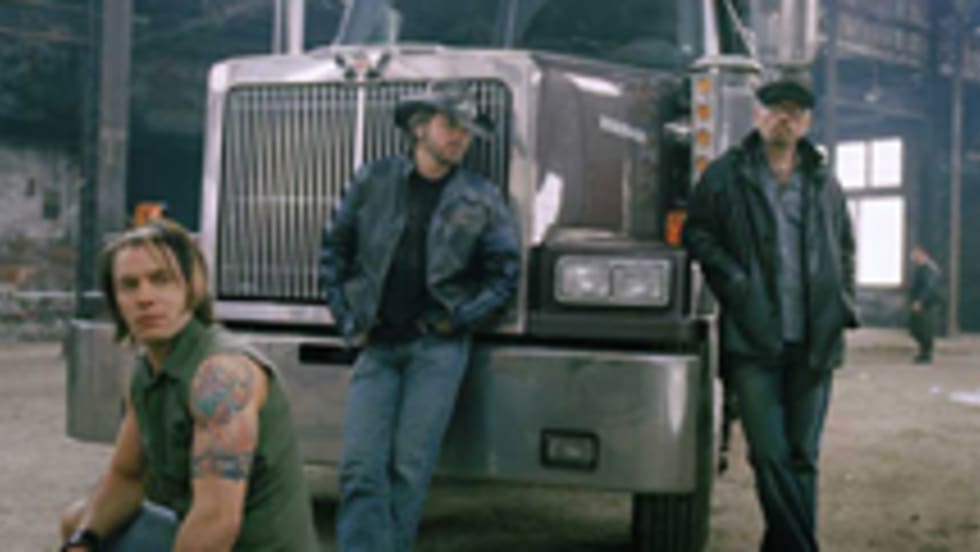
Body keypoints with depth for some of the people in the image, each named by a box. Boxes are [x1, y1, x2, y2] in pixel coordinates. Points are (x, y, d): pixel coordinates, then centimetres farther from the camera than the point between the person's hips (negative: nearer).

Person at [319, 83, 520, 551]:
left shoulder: (482, 199, 6)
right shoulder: (373, 180, 7)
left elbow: (505, 270, 8)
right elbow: (334, 250, 13)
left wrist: (458, 318, -2)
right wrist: (346, 320, 5)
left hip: (437, 346, -1)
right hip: (377, 345, 1)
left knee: (410, 468, -3)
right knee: (360, 466, -8)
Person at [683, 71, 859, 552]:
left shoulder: (823, 183, 16)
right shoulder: (726, 175, 5)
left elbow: (845, 246, 25)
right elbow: (697, 233, 3)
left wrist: (842, 301, 12)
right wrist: (735, 283, -8)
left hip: (813, 341, 4)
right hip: (753, 338, -3)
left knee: (802, 456, 7)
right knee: (769, 455, -7)